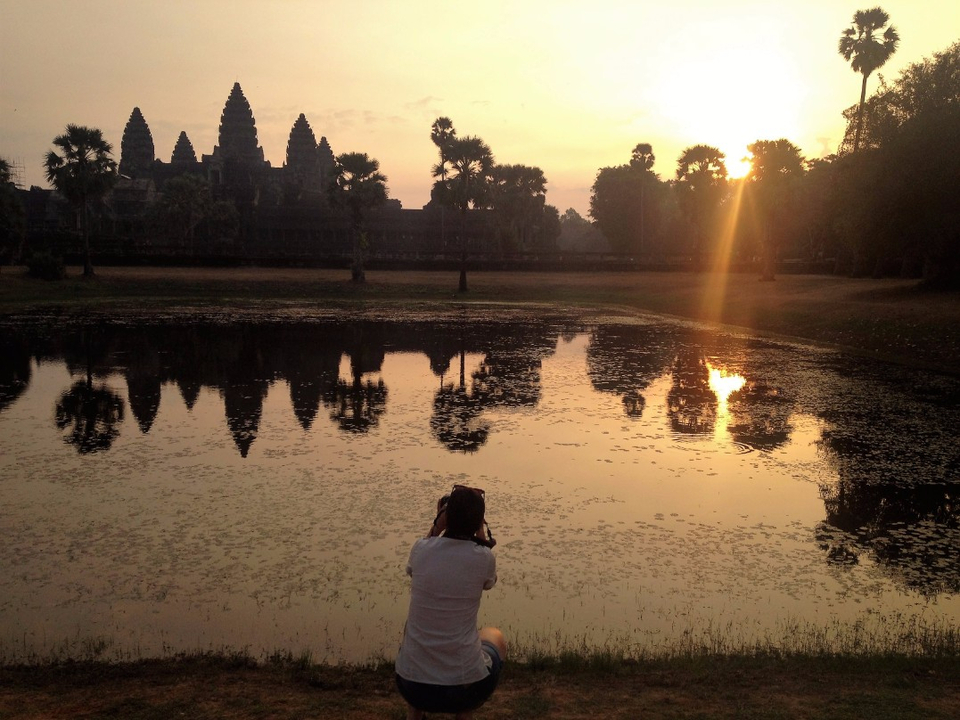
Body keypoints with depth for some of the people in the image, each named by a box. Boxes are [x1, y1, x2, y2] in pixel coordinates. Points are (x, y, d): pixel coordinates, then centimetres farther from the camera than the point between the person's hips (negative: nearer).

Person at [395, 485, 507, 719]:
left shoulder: (421, 549, -7)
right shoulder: (483, 558, -12)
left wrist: (437, 523, 12)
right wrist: (479, 529, 9)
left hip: (411, 685, 2)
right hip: (466, 688, -2)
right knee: (494, 636, 30)